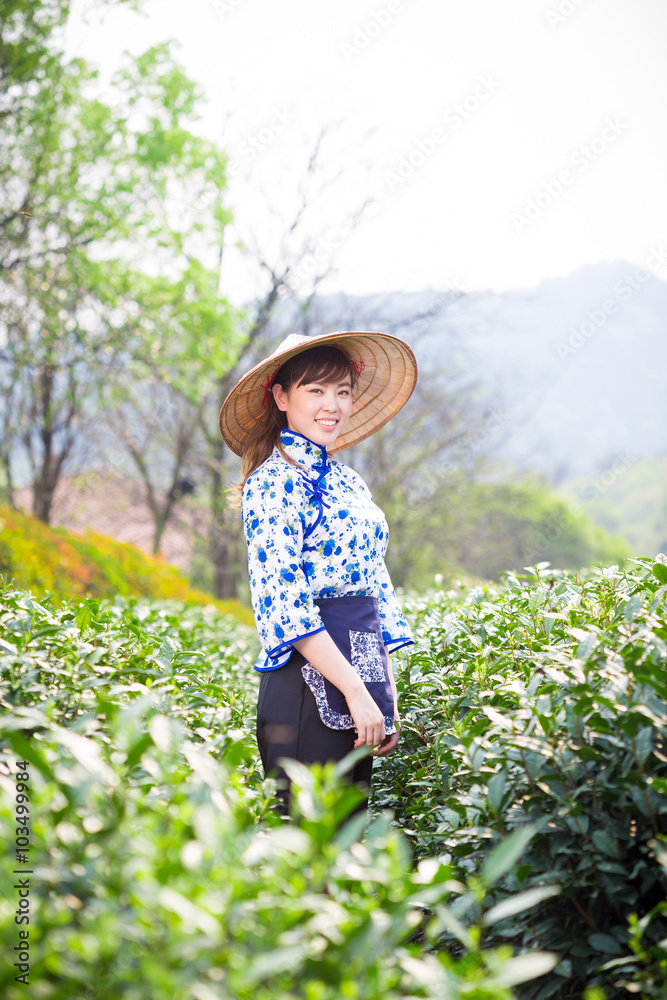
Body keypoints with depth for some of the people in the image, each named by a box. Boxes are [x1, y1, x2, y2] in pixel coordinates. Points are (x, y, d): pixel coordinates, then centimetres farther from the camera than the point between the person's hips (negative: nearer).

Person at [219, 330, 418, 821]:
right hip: (308, 680, -8)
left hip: (364, 672, 8)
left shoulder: (349, 481, 17)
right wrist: (356, 691, -19)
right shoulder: (272, 482, -8)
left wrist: (388, 699, 13)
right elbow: (283, 601, -16)